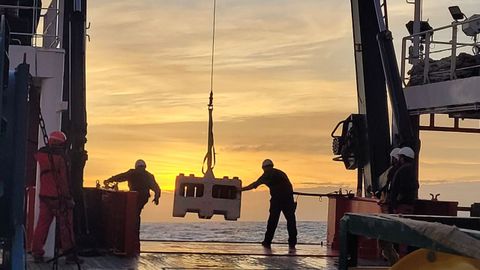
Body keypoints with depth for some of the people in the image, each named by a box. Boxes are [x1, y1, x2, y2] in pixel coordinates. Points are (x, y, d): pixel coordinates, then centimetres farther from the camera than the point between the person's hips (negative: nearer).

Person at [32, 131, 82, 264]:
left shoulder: (41, 154, 3)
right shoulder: (60, 157, -14)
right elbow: (64, 180, -15)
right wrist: (68, 197, -12)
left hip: (44, 195, 6)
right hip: (59, 196, -6)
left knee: (42, 224, 10)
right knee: (65, 225, 0)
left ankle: (37, 252, 11)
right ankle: (70, 254, 2)